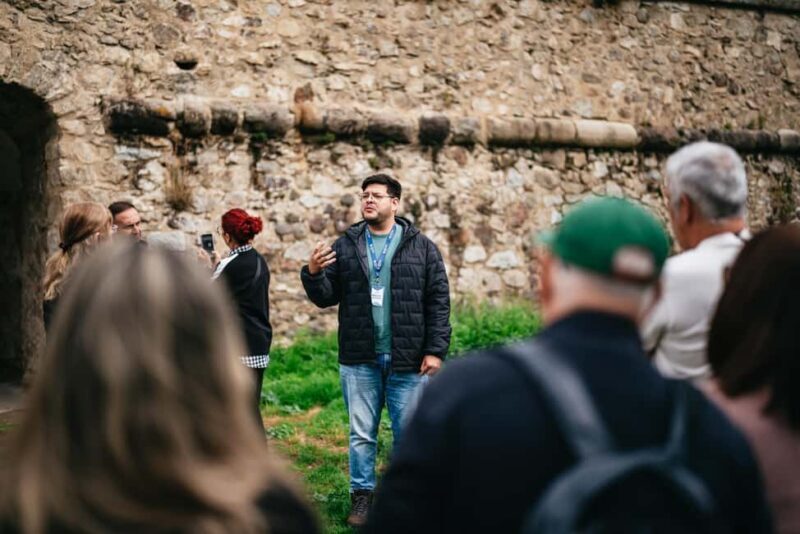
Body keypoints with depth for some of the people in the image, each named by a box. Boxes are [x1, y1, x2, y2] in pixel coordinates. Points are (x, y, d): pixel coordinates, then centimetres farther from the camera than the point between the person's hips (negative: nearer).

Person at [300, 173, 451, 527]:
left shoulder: (421, 247, 1)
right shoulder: (345, 246, 6)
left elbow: (438, 301, -1)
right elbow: (326, 297, 5)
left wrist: (436, 349, -7)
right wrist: (313, 274, -16)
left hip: (407, 362, -1)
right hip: (359, 360, 1)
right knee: (361, 434, 8)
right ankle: (361, 496, 21)